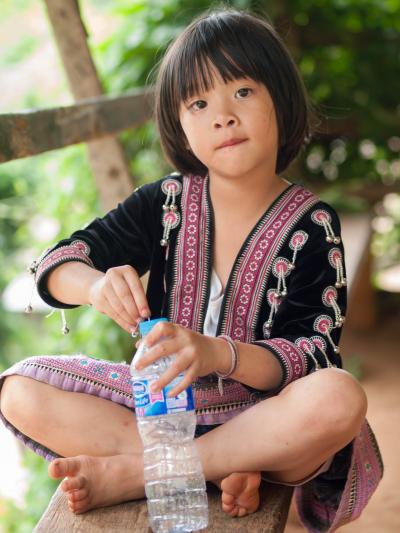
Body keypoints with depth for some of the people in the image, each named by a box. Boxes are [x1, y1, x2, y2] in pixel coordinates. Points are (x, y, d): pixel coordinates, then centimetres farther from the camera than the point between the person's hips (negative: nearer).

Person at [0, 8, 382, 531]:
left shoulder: (311, 226, -8)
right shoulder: (166, 203, -1)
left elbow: (316, 356, -16)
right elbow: (54, 265, -3)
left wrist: (216, 354, -35)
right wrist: (96, 284, -28)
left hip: (264, 415, -2)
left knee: (341, 399, -35)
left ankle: (129, 474, -25)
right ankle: (221, 466, -21)